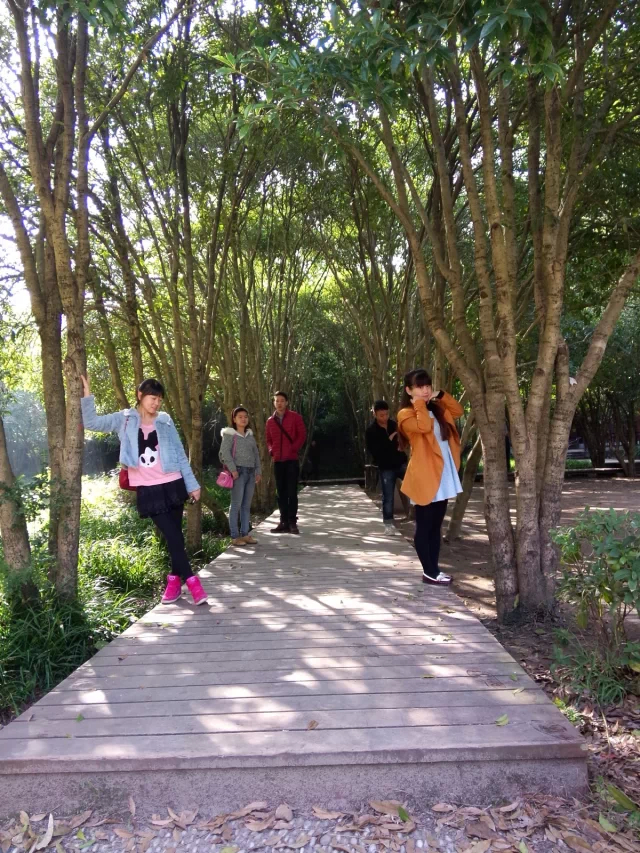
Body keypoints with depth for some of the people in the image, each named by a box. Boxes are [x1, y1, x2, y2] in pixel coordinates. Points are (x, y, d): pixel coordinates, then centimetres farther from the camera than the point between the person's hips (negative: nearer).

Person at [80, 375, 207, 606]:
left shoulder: (165, 420, 5)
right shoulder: (124, 419, 2)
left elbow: (180, 454, 6)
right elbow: (91, 423, -1)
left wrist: (192, 484, 4)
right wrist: (87, 395, -12)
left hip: (172, 484, 2)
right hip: (147, 490, -1)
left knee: (175, 535, 6)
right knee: (171, 535, -4)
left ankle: (175, 580, 20)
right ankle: (190, 580, 4)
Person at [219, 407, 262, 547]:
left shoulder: (250, 435, 18)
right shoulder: (230, 434, -1)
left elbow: (256, 454, 18)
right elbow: (225, 452, -12)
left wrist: (258, 471, 10)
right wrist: (232, 469, -19)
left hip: (250, 472, 6)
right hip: (239, 471, -6)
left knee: (247, 505, 8)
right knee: (236, 505, -6)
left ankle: (245, 534, 15)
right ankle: (235, 536, -2)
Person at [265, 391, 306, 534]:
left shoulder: (295, 417, 1)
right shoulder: (270, 421, 12)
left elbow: (302, 435, -2)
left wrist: (294, 449, -11)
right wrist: (271, 451, 1)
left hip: (292, 459, -4)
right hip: (278, 461, 4)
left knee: (292, 491, -3)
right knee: (281, 492, 6)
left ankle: (292, 522, 0)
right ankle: (284, 522, 11)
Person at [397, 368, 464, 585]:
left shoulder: (437, 409, 14)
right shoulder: (406, 414, -9)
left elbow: (458, 410, 17)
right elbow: (424, 426, -25)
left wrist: (441, 396, 6)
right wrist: (420, 404, -12)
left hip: (443, 476, 8)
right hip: (424, 478, -8)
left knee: (436, 526, 12)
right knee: (424, 527, 1)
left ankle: (434, 569, 20)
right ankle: (429, 572, 8)